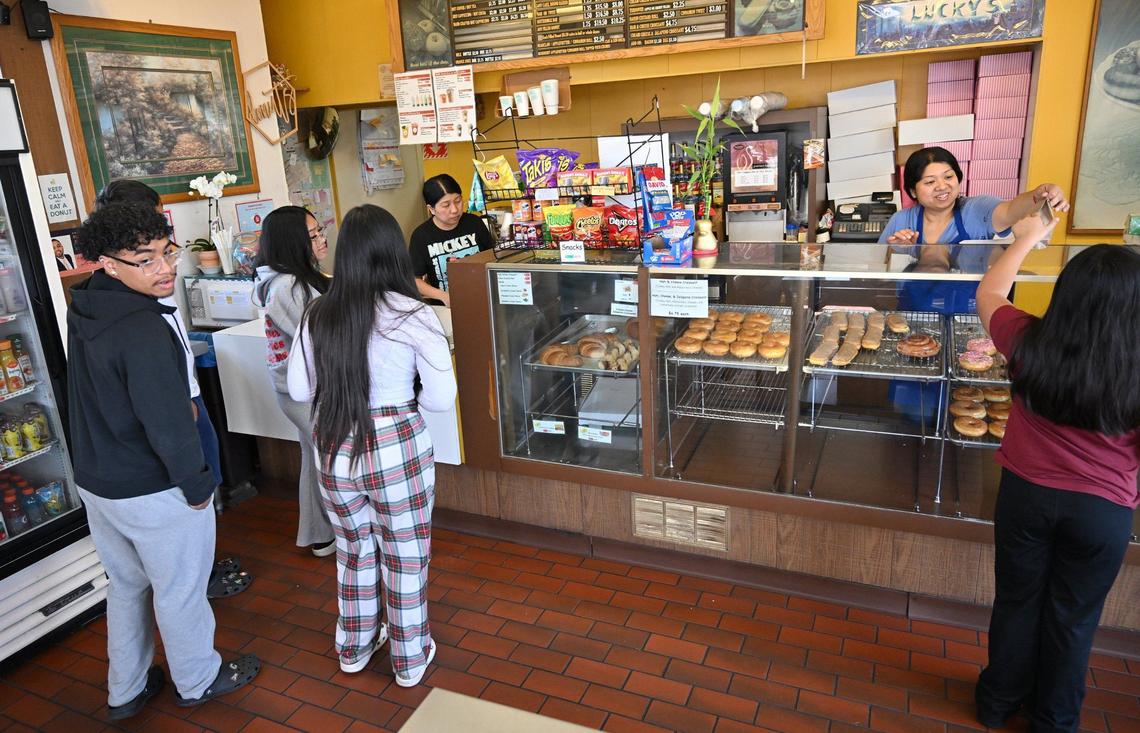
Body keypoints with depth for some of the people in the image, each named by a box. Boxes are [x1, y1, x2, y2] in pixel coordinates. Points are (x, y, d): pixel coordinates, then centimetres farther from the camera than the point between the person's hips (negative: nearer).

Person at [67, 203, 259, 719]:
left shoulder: (83, 313, 0)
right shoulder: (145, 330, -29)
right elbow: (167, 423, -27)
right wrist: (197, 485, -14)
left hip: (96, 482, 8)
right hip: (153, 492, -8)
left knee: (126, 585, 25)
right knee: (180, 592, 14)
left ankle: (125, 690, 43)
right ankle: (198, 681, 36)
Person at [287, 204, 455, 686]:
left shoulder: (319, 314, -5)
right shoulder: (412, 314, -15)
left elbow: (299, 389, 5)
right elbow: (441, 399, -13)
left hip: (334, 451, 4)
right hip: (396, 449, -4)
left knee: (353, 550, 26)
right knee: (405, 558, 17)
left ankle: (354, 648, 46)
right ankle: (410, 660, 36)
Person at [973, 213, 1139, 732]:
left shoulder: (1030, 343, -16)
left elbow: (988, 293, 4)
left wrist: (1026, 238, 15)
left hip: (1026, 493, 1)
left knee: (1016, 601, 20)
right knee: (1073, 618, 18)